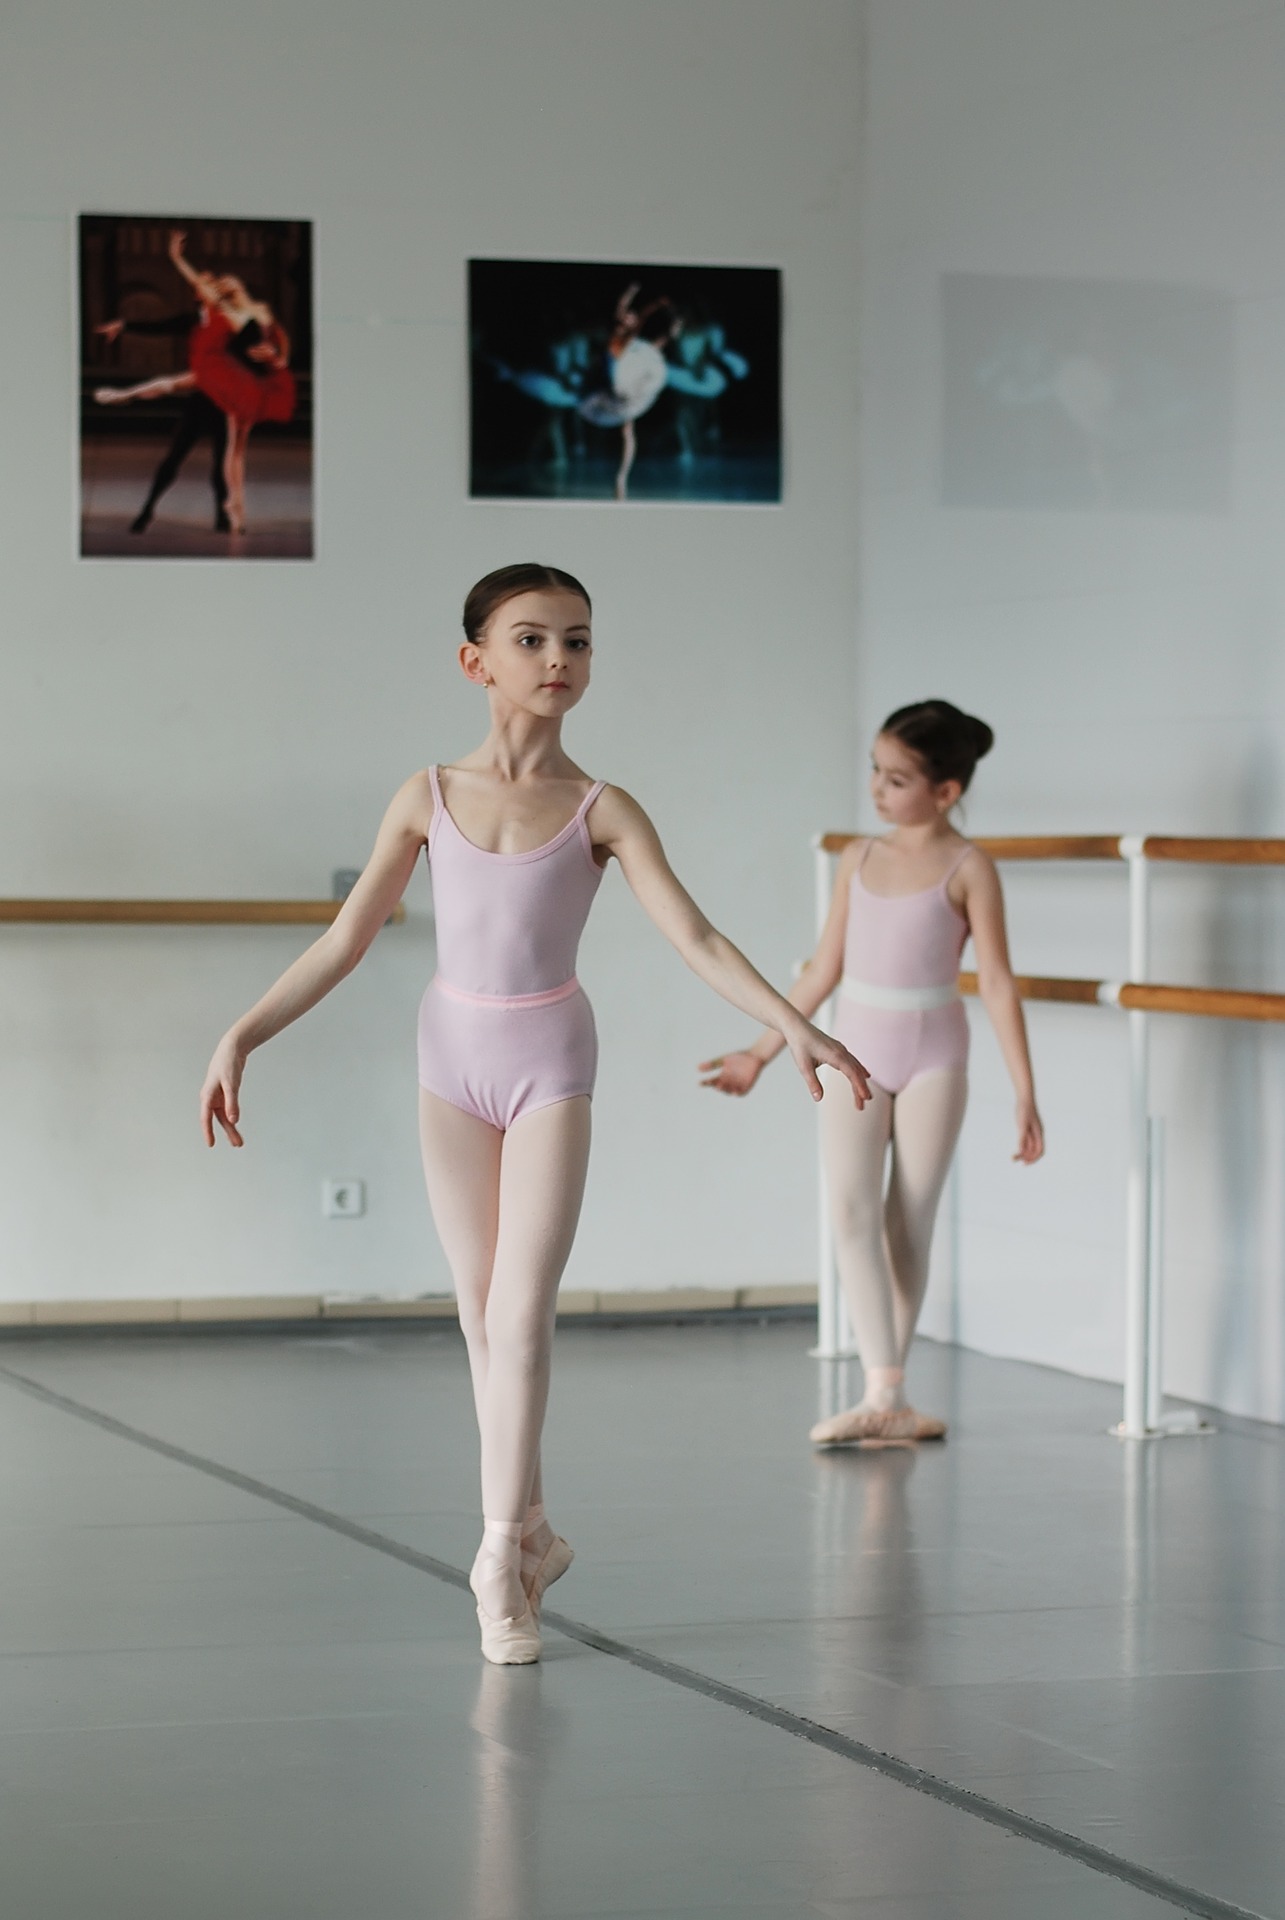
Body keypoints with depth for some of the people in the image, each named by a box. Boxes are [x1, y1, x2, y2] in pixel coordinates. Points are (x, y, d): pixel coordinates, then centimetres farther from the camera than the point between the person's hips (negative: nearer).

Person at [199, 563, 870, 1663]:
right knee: (484, 1315, 7)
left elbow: (694, 936, -11)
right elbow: (348, 938, 4)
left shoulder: (601, 811, -5)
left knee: (522, 1312, -8)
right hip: (454, 1056, 2)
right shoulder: (429, 799, 1)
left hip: (550, 1063, -2)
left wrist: (797, 1027, -22)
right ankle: (530, 1532, 20)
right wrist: (241, 1037, 0)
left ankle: (501, 1557, -1)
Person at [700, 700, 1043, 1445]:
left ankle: (890, 1399, 11)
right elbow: (824, 970, 14)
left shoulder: (967, 868, -5)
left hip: (931, 1055, -3)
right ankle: (885, 1391, -17)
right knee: (852, 1209, -13)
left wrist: (1025, 1094, -13)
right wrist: (762, 1053, 15)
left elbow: (998, 983, -8)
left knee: (910, 1223, 2)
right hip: (857, 1052, 3)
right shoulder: (860, 858, 7)